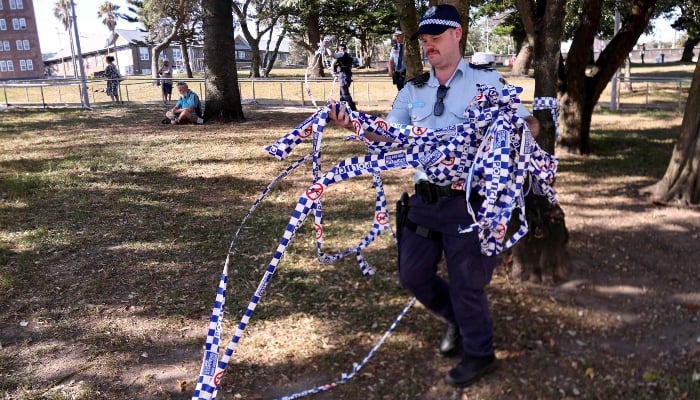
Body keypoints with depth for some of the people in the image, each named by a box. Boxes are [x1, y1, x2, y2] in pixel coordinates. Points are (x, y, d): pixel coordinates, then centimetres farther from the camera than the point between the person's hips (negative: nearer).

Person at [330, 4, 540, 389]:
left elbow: (530, 124, 0)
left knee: (465, 281, 3)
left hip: (469, 202, -5)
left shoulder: (487, 80, -2)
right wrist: (352, 123, -13)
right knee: (413, 274, 13)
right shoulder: (413, 90, 10)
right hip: (425, 200, 5)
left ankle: (479, 353, 29)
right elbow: (386, 135, 6)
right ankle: (457, 319, 41)